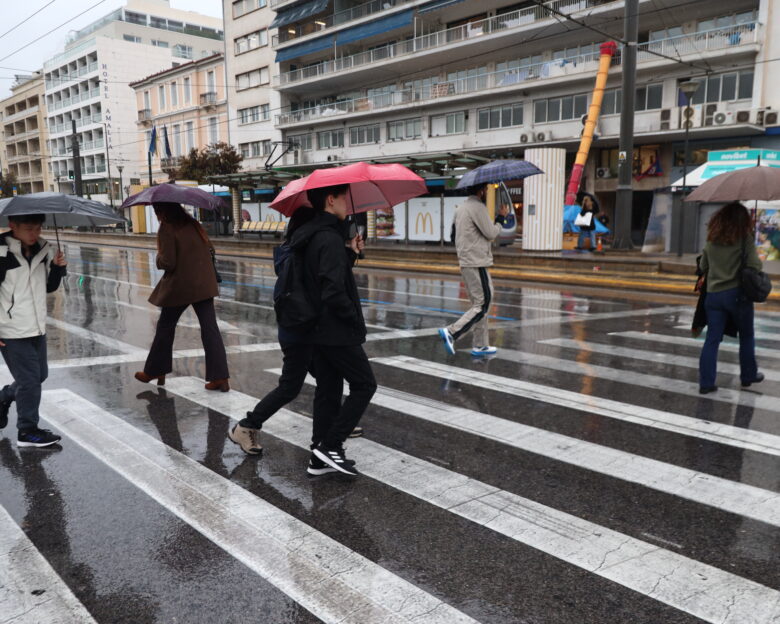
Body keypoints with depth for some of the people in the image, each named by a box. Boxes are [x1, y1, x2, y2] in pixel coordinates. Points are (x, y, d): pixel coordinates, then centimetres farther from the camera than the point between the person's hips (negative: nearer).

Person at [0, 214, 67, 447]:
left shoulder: (42, 250, 4)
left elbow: (49, 287, 11)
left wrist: (57, 267, -6)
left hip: (37, 329, 7)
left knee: (39, 375, 18)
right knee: (29, 380, -1)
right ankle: (27, 431, 12)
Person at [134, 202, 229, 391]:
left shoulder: (167, 229, -11)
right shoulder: (193, 224, 8)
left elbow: (168, 262, -15)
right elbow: (209, 248, 13)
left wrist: (158, 258, 5)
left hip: (179, 287, -5)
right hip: (204, 284, 5)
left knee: (165, 327, 14)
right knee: (210, 328, 2)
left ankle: (154, 371, 27)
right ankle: (220, 377, -2)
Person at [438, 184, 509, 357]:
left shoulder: (460, 208, 16)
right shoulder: (478, 208, -13)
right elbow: (491, 234, -10)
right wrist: (501, 217, 4)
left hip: (465, 263, 10)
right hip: (477, 263, -10)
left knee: (478, 303, 13)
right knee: (483, 304, -6)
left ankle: (480, 345, 15)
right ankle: (451, 332, -14)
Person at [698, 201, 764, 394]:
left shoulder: (711, 239, 5)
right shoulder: (744, 238, -8)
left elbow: (703, 266, 12)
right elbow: (755, 265, -11)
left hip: (713, 295, 3)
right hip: (737, 293, -3)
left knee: (712, 339, 4)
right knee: (746, 337, 17)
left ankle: (706, 382, 1)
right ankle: (748, 376, 29)